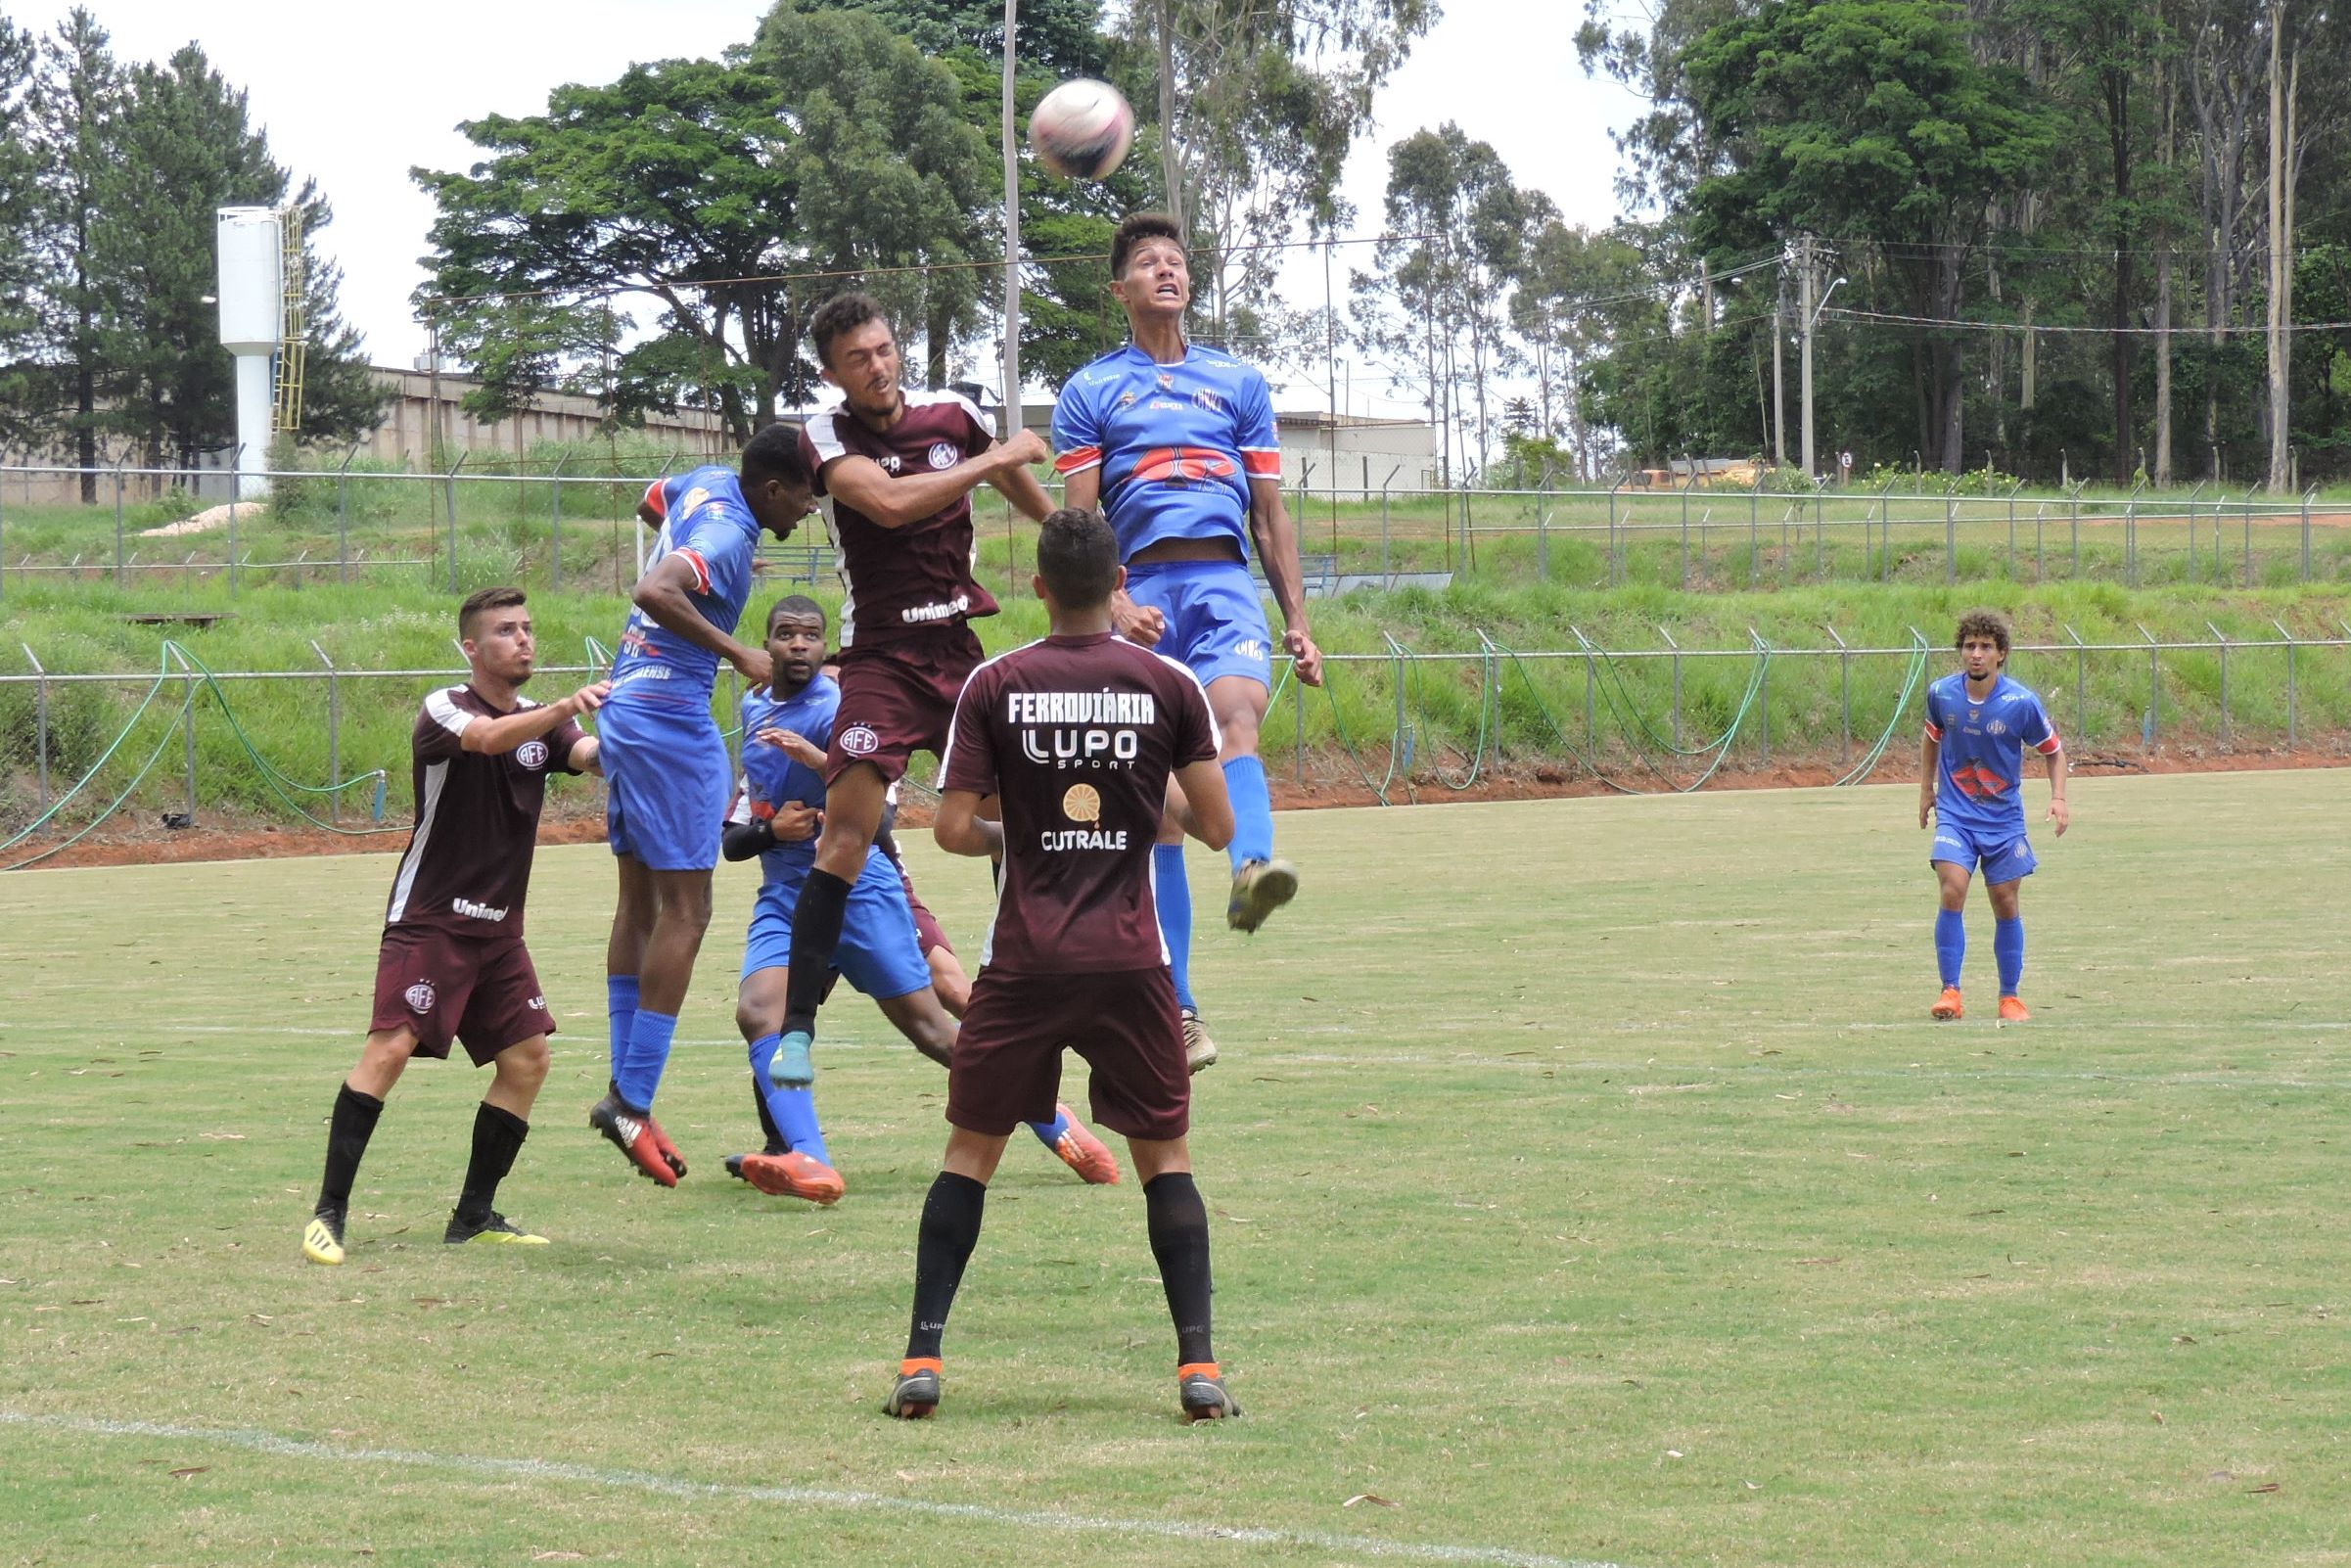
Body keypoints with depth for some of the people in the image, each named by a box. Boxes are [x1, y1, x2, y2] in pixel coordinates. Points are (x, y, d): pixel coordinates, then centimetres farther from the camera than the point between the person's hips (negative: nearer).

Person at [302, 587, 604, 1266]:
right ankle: (329, 1213, -15)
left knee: (526, 1060, 1)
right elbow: (489, 737, -30)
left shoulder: (540, 723, 10)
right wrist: (565, 708, -45)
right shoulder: (443, 710, -8)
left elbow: (591, 755, -9)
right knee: (389, 1049, -18)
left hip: (499, 930, 7)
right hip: (430, 922, -7)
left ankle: (475, 1215, 11)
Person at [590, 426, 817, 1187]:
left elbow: (651, 500, 31)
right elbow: (652, 592, -36)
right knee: (684, 911, -7)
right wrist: (736, 652, -30)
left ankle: (624, 1089, 16)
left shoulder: (708, 483, 8)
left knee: (640, 899, 14)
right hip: (670, 716, -10)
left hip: (624, 702, 10)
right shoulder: (727, 536, -20)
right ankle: (633, 1102, -9)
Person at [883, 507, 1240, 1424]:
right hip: (1129, 961, 0)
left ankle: (922, 1359, 5)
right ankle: (1198, 1365, 0)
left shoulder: (995, 686, -2)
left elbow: (953, 829, -4)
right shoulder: (1169, 686, 0)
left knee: (970, 1151, 10)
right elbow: (1218, 827, 2)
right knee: (1164, 1154, 10)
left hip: (1023, 961, 0)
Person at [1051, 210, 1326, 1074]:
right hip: (1140, 591, 0)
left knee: (1234, 713, -32)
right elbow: (1078, 521, 7)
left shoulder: (1239, 382, 21)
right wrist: (1112, 603, -10)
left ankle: (1253, 866, -60)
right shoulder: (1090, 393, 15)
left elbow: (1270, 514, 21)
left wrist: (1297, 618, 13)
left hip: (1225, 581, 0)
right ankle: (1175, 1008, 2)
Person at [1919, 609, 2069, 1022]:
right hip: (1954, 813, 0)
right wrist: (1926, 788, 16)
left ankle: (2010, 997, 19)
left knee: (2005, 906, 4)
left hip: (2004, 818, 0)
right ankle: (1950, 991, -12)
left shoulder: (2022, 703, -12)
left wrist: (2058, 797, -10)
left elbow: (2053, 750, 2)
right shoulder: (1942, 693, -6)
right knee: (1952, 892, -18)